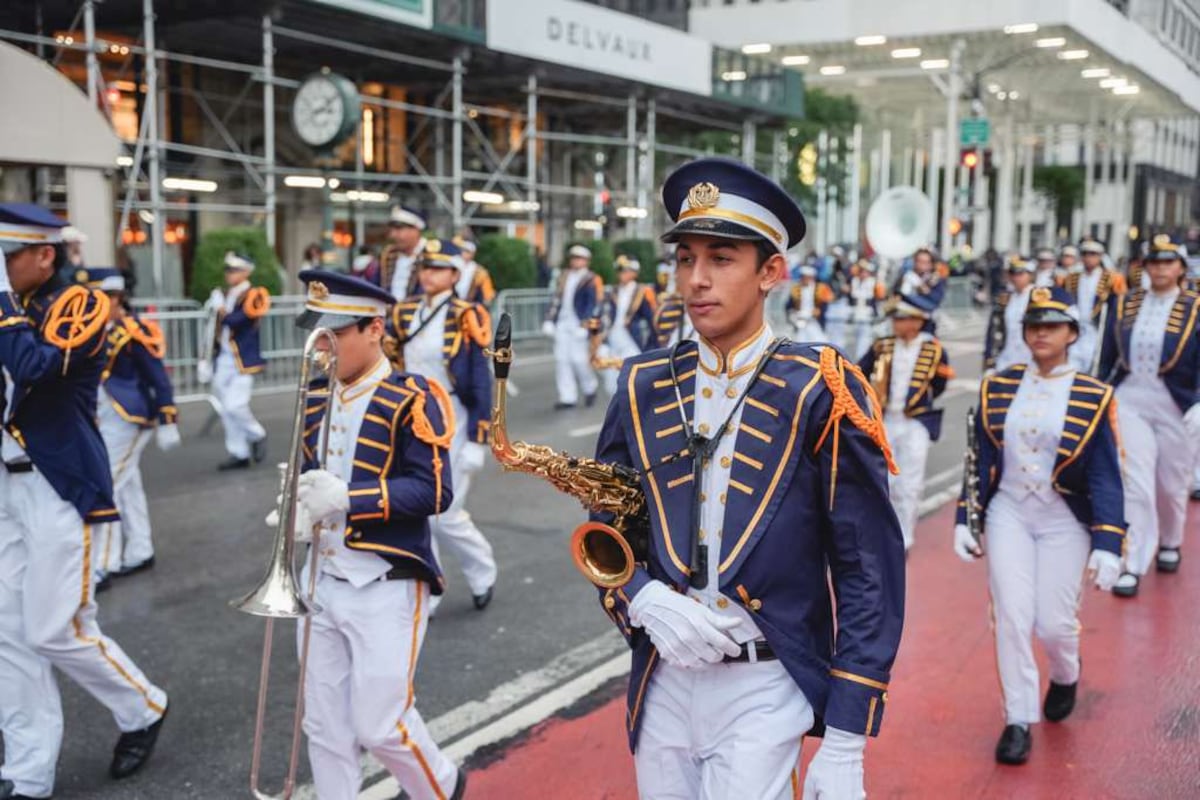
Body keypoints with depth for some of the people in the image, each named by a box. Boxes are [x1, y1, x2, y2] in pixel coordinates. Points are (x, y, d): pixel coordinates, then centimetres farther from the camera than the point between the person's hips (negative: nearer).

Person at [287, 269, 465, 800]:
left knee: (380, 725, 2)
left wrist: (349, 498, -27)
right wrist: (299, 507, -5)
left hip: (387, 588, -6)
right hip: (321, 583, 6)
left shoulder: (414, 398, -13)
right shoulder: (315, 398, 8)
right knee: (324, 727, 11)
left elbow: (434, 491, -18)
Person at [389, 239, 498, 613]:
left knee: (444, 514, -2)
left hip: (450, 421, -6)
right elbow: (395, 369, 14)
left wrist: (477, 440, -13)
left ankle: (482, 572, 26)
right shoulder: (404, 313, 7)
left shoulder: (464, 316, -11)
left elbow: (481, 381, -11)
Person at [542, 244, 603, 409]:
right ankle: (567, 397, 8)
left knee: (578, 358, -8)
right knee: (561, 359, 3)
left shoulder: (591, 281, -4)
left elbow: (592, 306, -10)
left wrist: (584, 326, -17)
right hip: (562, 323, 6)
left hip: (578, 324, -6)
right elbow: (556, 300, 17)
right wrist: (549, 320, 13)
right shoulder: (564, 276, 16)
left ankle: (590, 388, 18)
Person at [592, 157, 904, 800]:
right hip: (661, 686, 4)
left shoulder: (819, 393, -11)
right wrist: (644, 601, -13)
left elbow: (869, 571, -10)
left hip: (766, 691, -4)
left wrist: (844, 747, -12)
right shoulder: (643, 387, 1)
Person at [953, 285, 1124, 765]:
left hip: (1064, 522, -1)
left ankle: (1065, 676, 38)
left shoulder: (1093, 397, -7)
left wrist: (1108, 546, -13)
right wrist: (964, 521, 2)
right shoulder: (997, 387, 0)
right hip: (1008, 514, 1)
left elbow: (1105, 476, -7)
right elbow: (981, 460, 4)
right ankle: (1018, 721, 11)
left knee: (1053, 623, 2)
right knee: (1012, 619, -5)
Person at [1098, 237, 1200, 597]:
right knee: (1135, 485, -5)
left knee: (1171, 485, 13)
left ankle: (1169, 544, 40)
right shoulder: (1125, 305, 4)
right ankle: (1133, 565, -1)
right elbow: (1108, 356, 9)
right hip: (1130, 402, 1)